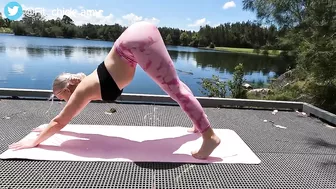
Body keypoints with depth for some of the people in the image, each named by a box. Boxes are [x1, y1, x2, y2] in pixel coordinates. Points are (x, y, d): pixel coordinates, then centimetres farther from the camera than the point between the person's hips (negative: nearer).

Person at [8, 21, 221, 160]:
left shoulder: (82, 91, 1)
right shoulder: (86, 85, 22)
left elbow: (59, 122, 11)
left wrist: (35, 141, 23)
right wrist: (48, 128, 47)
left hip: (138, 41, -8)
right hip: (140, 36, 8)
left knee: (174, 88, -10)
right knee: (174, 84, 12)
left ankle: (210, 136, -5)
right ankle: (199, 123, 25)